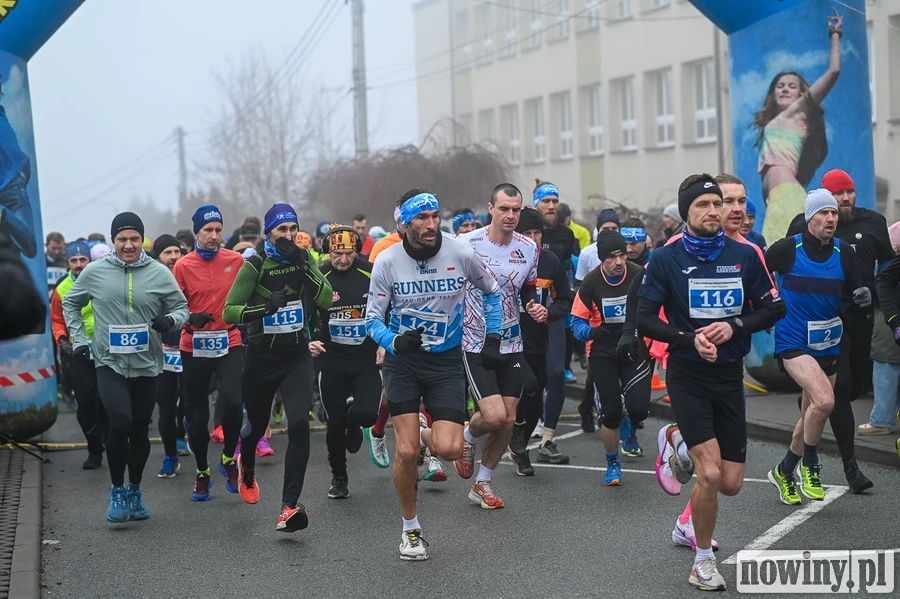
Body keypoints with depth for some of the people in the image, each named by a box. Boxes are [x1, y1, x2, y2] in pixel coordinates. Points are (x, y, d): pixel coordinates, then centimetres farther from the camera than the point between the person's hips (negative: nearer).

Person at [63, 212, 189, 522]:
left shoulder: (160, 273, -2)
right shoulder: (95, 272, -1)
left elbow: (181, 307, 6)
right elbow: (70, 304, 13)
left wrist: (171, 320, -15)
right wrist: (79, 340, 5)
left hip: (146, 365, 2)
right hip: (110, 363, -2)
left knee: (140, 432, 11)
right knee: (120, 423, -19)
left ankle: (134, 490, 32)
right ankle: (117, 490, 0)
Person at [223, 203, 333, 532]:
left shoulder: (303, 261, 1)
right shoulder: (255, 266, -9)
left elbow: (327, 301, -10)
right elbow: (229, 312, -14)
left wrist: (304, 268, -20)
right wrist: (264, 307, -30)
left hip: (297, 357, 1)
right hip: (261, 358, -1)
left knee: (299, 423, -19)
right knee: (257, 425, 16)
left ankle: (289, 506, -19)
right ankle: (246, 468, 53)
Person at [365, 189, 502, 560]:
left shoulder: (461, 254, -10)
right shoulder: (387, 261, -10)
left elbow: (491, 291, 10)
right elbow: (372, 318, -3)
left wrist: (492, 339, 4)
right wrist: (395, 342, -23)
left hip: (446, 362, 0)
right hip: (402, 361, 0)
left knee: (449, 450, -15)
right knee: (406, 452, -8)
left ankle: (428, 436, 25)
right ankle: (410, 529, 14)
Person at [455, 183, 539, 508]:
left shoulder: (528, 248, 1)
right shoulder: (467, 244, -13)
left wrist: (535, 307, -4)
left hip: (511, 344, 5)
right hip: (474, 344, -5)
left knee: (508, 420, 5)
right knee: (494, 416, -17)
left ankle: (482, 483, 23)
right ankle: (467, 435, 19)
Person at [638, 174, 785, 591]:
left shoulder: (744, 255, 0)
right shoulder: (666, 259, -6)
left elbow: (773, 309, 5)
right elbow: (644, 321, -6)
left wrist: (734, 327, -13)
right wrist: (690, 338, -21)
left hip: (730, 376, 3)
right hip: (688, 376, -3)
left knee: (730, 483, 4)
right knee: (710, 474, -15)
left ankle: (676, 444, 35)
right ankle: (703, 559, 6)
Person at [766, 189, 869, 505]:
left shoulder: (844, 253, 1)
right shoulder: (787, 249, -10)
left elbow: (852, 293, 7)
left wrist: (863, 297, -13)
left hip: (828, 345, 5)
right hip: (792, 341, -5)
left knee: (812, 415, 13)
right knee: (824, 400, -25)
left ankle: (784, 471, 35)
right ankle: (810, 465, -2)